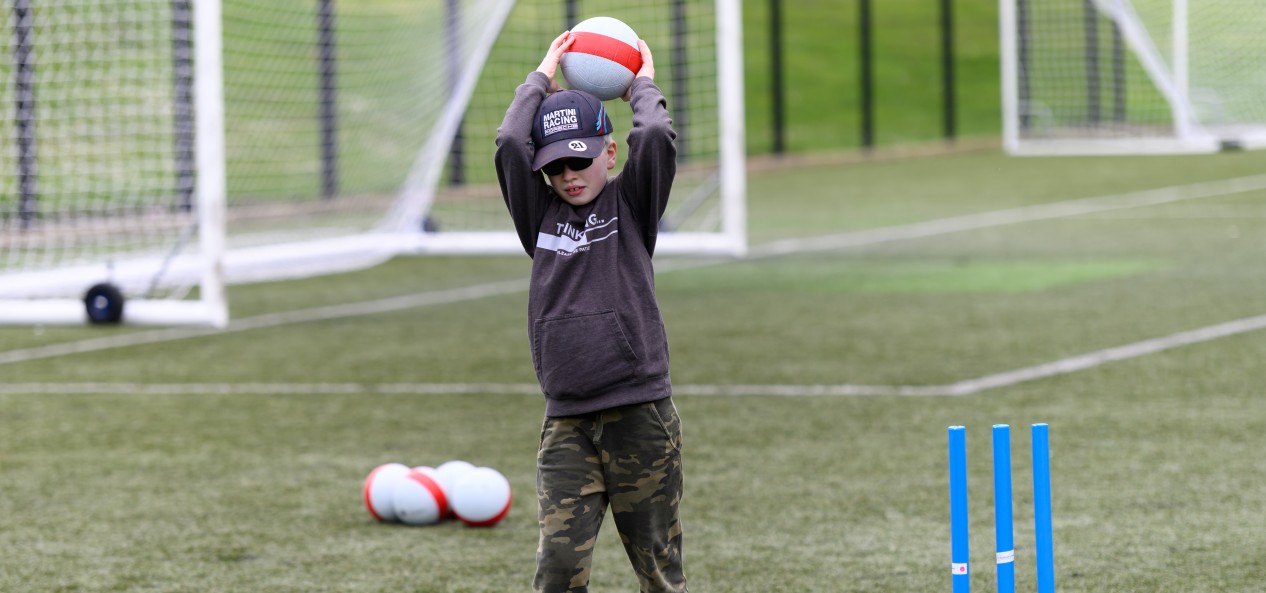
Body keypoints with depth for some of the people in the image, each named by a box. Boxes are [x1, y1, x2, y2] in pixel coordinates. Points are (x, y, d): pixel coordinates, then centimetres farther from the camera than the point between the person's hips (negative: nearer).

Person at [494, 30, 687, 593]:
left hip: (641, 417, -2)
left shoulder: (631, 205, 5)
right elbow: (509, 144, -4)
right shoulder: (540, 215, 10)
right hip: (566, 424, 2)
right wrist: (541, 79, 7)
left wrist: (642, 87, 7)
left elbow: (656, 139, -11)